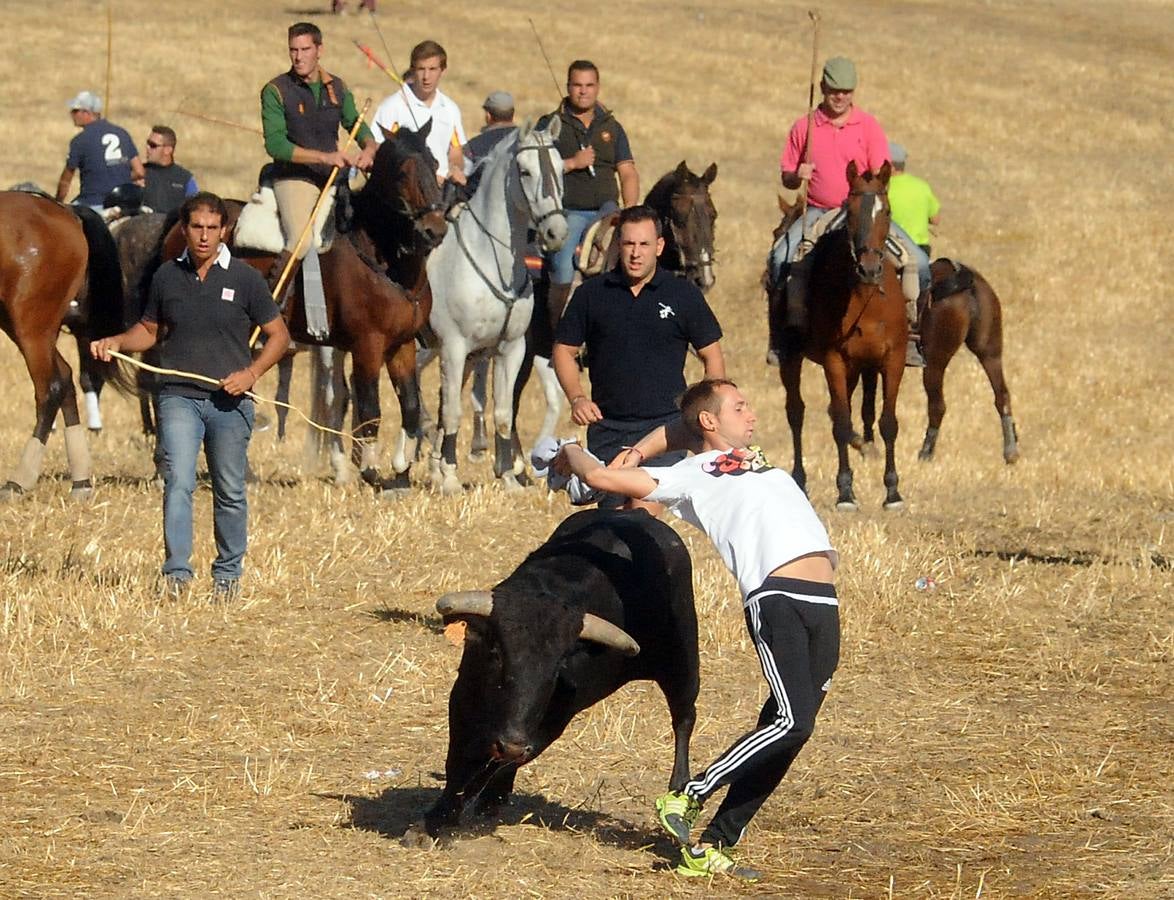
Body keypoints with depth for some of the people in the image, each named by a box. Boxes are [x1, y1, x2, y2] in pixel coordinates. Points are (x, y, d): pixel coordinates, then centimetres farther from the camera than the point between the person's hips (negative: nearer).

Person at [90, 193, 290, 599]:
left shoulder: (244, 278, -1)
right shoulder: (167, 276, 5)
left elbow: (278, 335, 4)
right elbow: (150, 330, 19)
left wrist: (251, 373, -11)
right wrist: (117, 342, 0)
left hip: (230, 401, 0)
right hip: (179, 397, 0)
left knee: (230, 492, 8)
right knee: (178, 482, -14)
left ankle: (228, 573, 22)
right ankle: (176, 572, -15)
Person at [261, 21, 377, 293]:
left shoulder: (337, 88, 10)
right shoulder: (276, 91, -6)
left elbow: (356, 125, 19)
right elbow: (275, 145, -15)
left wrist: (369, 148, -6)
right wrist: (327, 157, -22)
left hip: (333, 178, 6)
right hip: (293, 178, -6)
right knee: (301, 242, -26)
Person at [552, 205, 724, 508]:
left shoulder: (684, 295, 2)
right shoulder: (591, 293, 5)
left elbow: (712, 357, 8)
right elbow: (563, 350, 11)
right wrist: (576, 398, -7)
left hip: (665, 424, -3)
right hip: (606, 427, 3)